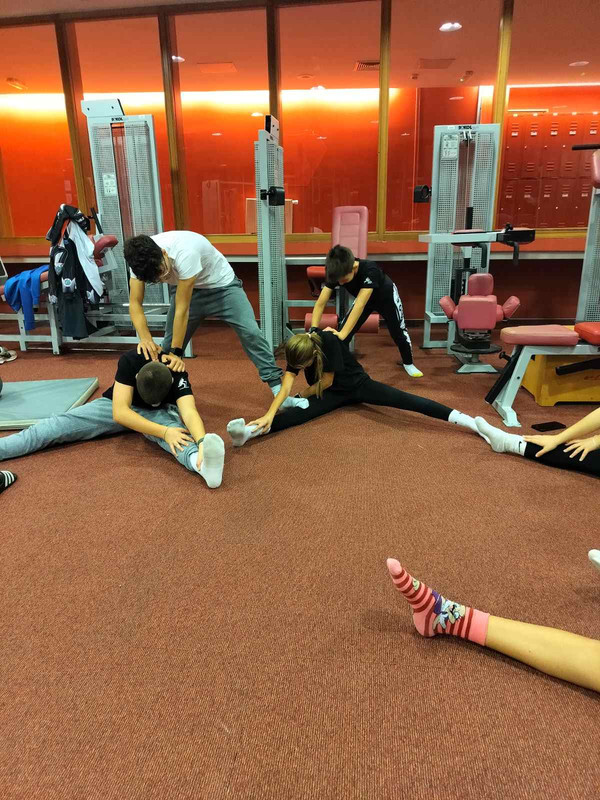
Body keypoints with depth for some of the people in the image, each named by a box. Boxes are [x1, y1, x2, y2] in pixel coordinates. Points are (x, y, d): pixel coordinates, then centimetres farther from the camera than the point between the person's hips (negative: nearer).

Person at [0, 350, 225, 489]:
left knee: (176, 431, -40)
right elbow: (119, 412, -36)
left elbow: (189, 412, -45)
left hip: (159, 412, -2)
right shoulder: (130, 361, -30)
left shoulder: (178, 377, -29)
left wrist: (202, 441, -66)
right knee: (56, 426, -17)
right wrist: (163, 431, -48)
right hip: (119, 407, 3)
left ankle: (200, 462, -71)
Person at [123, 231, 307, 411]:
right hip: (184, 289, 5)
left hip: (221, 284, -4)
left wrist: (176, 352, -31)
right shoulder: (140, 259, -25)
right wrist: (145, 338, -40)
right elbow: (135, 304, -22)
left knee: (250, 332, -17)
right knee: (170, 342, -1)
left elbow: (182, 310, -37)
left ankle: (278, 390, -12)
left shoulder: (185, 253, -41)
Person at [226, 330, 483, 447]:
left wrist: (302, 394, -8)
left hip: (356, 384, -3)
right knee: (305, 411, -26)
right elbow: (286, 385, -27)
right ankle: (252, 431, -52)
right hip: (333, 393, 3)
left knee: (400, 399, -24)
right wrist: (269, 414, -42)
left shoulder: (328, 341, -30)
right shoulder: (297, 351, -16)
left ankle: (462, 418, -36)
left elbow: (326, 381, -22)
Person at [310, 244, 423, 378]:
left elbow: (360, 305, -54)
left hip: (386, 297, -4)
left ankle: (408, 364, 27)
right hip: (364, 298, 4)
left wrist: (342, 333, -62)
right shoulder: (336, 273, -31)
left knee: (398, 333, 1)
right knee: (338, 335, -10)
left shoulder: (370, 270, -46)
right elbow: (320, 304, -32)